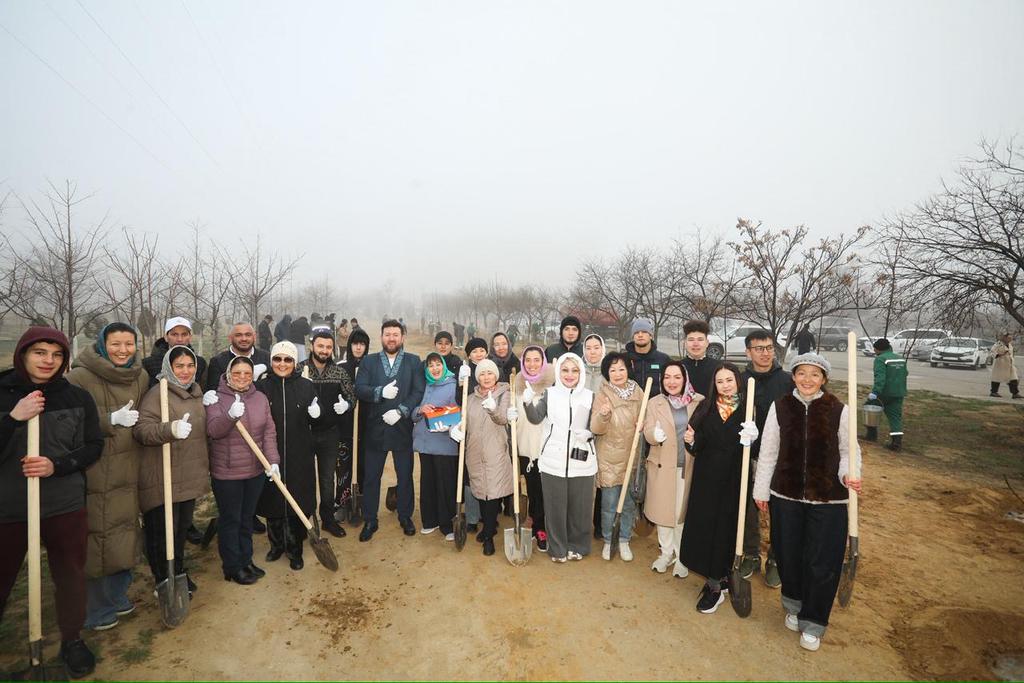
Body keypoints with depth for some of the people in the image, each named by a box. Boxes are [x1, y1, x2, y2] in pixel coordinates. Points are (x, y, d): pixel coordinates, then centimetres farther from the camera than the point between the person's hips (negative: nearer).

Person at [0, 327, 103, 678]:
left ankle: (72, 639, 33)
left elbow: (94, 446, 0)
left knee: (70, 574, 13)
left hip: (65, 505, 1)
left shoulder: (78, 398, -5)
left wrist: (57, 465, -16)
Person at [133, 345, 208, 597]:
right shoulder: (157, 393, -14)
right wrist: (170, 429, -40)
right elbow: (141, 429, -26)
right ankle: (165, 582, 21)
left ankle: (179, 574, 36)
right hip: (162, 479, -7)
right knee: (162, 533, 3)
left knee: (182, 528, 20)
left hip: (190, 477, 8)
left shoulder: (196, 391, 11)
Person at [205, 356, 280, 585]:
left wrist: (273, 460, -10)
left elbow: (269, 432, 0)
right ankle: (233, 567, 24)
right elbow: (212, 430, -17)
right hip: (226, 472, -4)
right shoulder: (216, 399, -7)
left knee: (247, 518, 17)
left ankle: (246, 561, 33)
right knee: (230, 519, 8)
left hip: (255, 470, 4)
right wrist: (230, 416, -36)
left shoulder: (260, 398, 3)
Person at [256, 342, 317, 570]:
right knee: (272, 499, 12)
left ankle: (295, 550, 25)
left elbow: (315, 420, 7)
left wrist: (316, 413, -14)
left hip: (299, 456, 0)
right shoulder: (261, 386, 0)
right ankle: (276, 544, 35)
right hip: (270, 454, 1)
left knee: (298, 502, 6)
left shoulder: (306, 386, 1)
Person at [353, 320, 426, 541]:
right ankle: (369, 521, 27)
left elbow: (419, 392, -8)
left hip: (402, 428, 0)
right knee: (371, 477, 10)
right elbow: (359, 389, -6)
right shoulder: (369, 361, 4)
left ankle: (405, 517, 31)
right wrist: (381, 392, -23)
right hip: (375, 428, 1)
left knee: (405, 476, 12)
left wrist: (400, 411, -18)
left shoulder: (414, 361, 1)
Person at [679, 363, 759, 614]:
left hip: (734, 480, -2)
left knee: (725, 527, 4)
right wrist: (691, 440, -17)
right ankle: (717, 577, 28)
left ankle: (715, 586, 19)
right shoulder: (705, 408, 3)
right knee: (703, 525, 7)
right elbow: (698, 446, 4)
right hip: (706, 478, 3)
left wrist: (751, 439, -23)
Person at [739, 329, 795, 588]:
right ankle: (751, 555, 31)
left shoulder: (788, 381, -5)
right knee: (748, 508, 12)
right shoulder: (741, 381, -2)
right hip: (748, 456, 1)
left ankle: (776, 560, 30)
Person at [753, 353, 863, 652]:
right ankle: (794, 605, 41)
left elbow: (848, 451, 3)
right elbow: (768, 452, 0)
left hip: (827, 498, -1)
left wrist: (848, 475, -18)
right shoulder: (779, 407, -6)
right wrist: (762, 490, 4)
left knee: (823, 562, 6)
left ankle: (812, 622, 27)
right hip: (786, 495, 1)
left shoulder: (839, 410, -8)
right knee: (789, 555, 14)